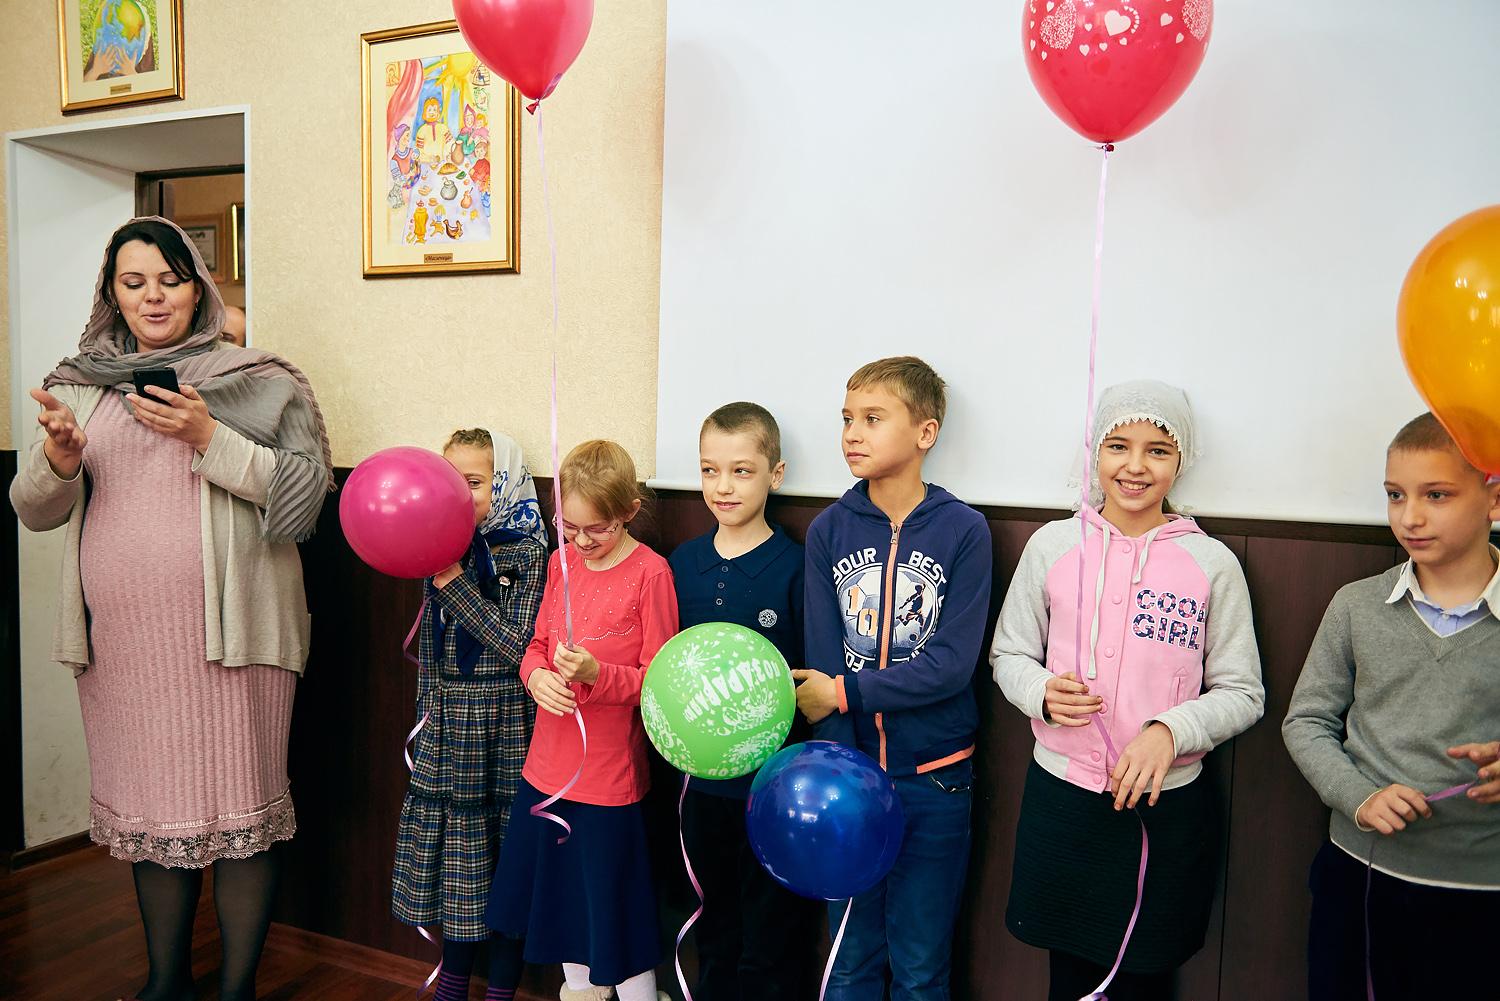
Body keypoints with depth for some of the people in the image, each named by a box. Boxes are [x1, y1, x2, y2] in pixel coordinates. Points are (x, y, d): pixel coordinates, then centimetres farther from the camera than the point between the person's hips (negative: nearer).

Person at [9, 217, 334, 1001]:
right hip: (120, 638, 4)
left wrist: (209, 438, -17)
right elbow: (33, 511, 11)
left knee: (237, 805, 0)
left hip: (227, 632, -4)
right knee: (149, 807, 14)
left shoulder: (254, 381, 1)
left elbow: (308, 490, -7)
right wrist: (58, 460, -11)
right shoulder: (78, 385, 13)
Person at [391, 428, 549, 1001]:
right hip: (447, 720, 5)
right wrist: (426, 713, 18)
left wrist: (456, 584, -20)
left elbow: (517, 646, -18)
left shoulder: (525, 552, -11)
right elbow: (430, 646, 15)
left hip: (502, 718, -5)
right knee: (456, 850, 14)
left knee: (507, 851, 5)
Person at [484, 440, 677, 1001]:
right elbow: (537, 645, 11)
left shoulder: (650, 573, -13)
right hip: (548, 765, 6)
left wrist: (596, 674, -26)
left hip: (610, 772, -6)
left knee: (613, 901, 5)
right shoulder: (561, 562, 5)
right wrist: (537, 676, -11)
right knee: (562, 890, 19)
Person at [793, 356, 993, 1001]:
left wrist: (844, 693, -14)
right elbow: (823, 663, -6)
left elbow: (952, 664, -14)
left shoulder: (963, 530, -7)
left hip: (933, 779, -1)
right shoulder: (829, 530, -1)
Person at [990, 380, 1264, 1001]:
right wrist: (1042, 692, -13)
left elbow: (1242, 693, 0)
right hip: (1060, 796, 1)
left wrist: (1170, 730, -17)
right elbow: (1009, 654, 8)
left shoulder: (1212, 564, -3)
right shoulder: (1052, 545, 0)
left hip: (1168, 806, -1)